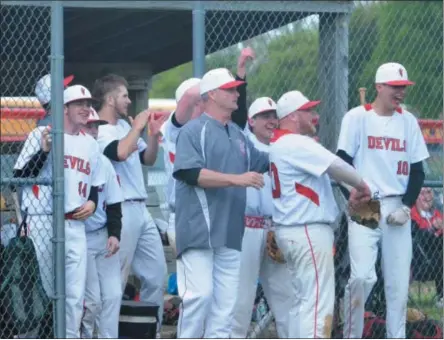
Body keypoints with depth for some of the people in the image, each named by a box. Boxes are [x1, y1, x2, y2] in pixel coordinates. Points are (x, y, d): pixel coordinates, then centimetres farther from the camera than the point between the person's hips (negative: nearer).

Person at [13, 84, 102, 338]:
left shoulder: (91, 144, 17)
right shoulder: (41, 135, 1)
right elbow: (20, 176, -6)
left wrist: (92, 202, 3)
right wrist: (43, 150, -19)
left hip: (75, 225, 4)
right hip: (42, 222, -4)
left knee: (75, 294, -1)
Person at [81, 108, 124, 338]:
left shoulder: (103, 162, 9)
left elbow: (113, 204, 12)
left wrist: (114, 234, -1)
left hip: (104, 237, 6)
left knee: (113, 294, 3)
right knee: (92, 299, -6)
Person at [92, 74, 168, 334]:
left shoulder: (125, 126, 16)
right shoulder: (98, 130, -10)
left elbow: (148, 159, 22)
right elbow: (120, 152, -27)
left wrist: (154, 135, 5)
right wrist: (138, 128, -13)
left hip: (141, 209, 9)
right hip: (120, 211, -9)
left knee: (157, 272, 12)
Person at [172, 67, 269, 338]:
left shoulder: (238, 135, 18)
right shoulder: (194, 131, -5)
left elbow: (263, 162, 29)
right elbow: (191, 172, -18)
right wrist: (236, 179, -24)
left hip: (230, 234, 8)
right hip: (199, 232, -7)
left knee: (226, 302, 4)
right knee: (199, 294, -15)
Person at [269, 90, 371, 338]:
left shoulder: (278, 143, 16)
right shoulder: (296, 144, -16)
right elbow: (336, 166, -23)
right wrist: (361, 185, -7)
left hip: (292, 231, 11)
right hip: (309, 231, -11)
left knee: (302, 299, 16)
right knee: (318, 300, -10)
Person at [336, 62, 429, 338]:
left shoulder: (408, 121, 10)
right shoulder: (357, 118, -1)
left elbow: (417, 170, 11)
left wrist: (406, 206, -2)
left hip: (398, 210, 4)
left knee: (399, 281, 1)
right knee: (362, 276, -15)